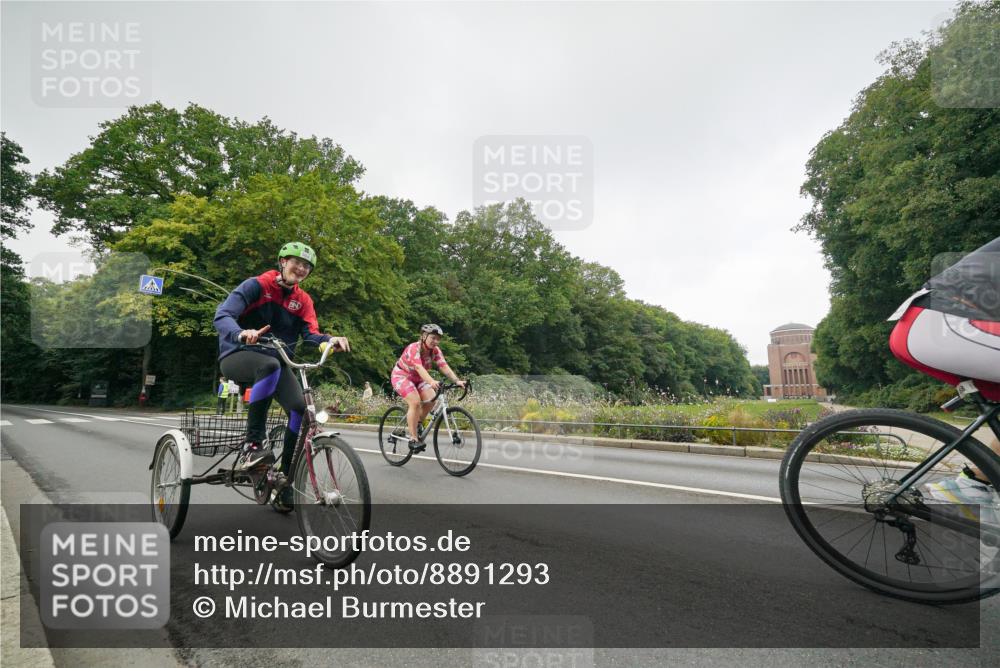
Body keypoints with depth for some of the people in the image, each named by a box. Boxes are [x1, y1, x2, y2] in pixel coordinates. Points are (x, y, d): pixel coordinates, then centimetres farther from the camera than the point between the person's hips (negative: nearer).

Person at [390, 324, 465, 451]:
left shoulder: (435, 350, -11)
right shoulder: (414, 348, -30)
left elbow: (444, 366, -22)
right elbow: (419, 367, -44)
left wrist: (457, 381, -36)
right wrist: (431, 382, -60)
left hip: (417, 378, 6)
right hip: (401, 376, -6)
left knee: (430, 399, -15)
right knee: (415, 402, -25)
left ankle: (416, 425, 10)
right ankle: (413, 439, -17)